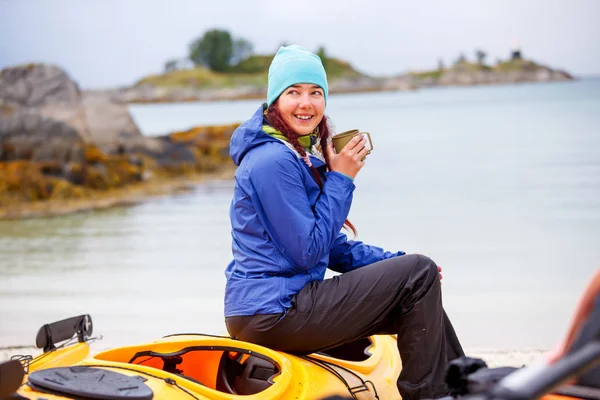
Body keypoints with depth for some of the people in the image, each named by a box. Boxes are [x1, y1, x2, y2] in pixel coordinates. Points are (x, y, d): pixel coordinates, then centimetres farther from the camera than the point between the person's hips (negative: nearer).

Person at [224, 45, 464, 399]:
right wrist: (340, 180, -13)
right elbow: (308, 253, -19)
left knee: (419, 300, 16)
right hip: (272, 313, -10)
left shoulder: (303, 155, 15)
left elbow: (331, 247, 17)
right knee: (419, 275, -9)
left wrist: (393, 262, 5)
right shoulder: (274, 162, -17)